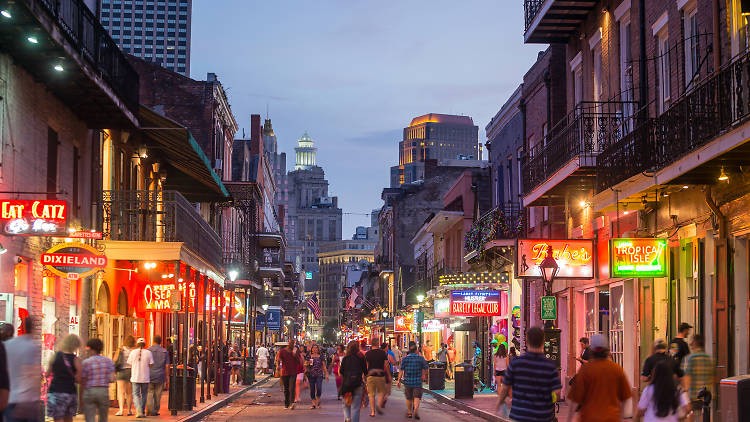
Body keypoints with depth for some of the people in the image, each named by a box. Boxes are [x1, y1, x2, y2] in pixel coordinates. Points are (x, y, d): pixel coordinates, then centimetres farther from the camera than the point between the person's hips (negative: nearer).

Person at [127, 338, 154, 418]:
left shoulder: (133, 352, -2)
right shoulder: (148, 353, -2)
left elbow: (130, 364, 5)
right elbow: (151, 365, -2)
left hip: (135, 377, -1)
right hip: (145, 378, 1)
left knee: (136, 395, 3)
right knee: (144, 395, 14)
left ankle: (138, 411, -17)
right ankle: (143, 412, 17)